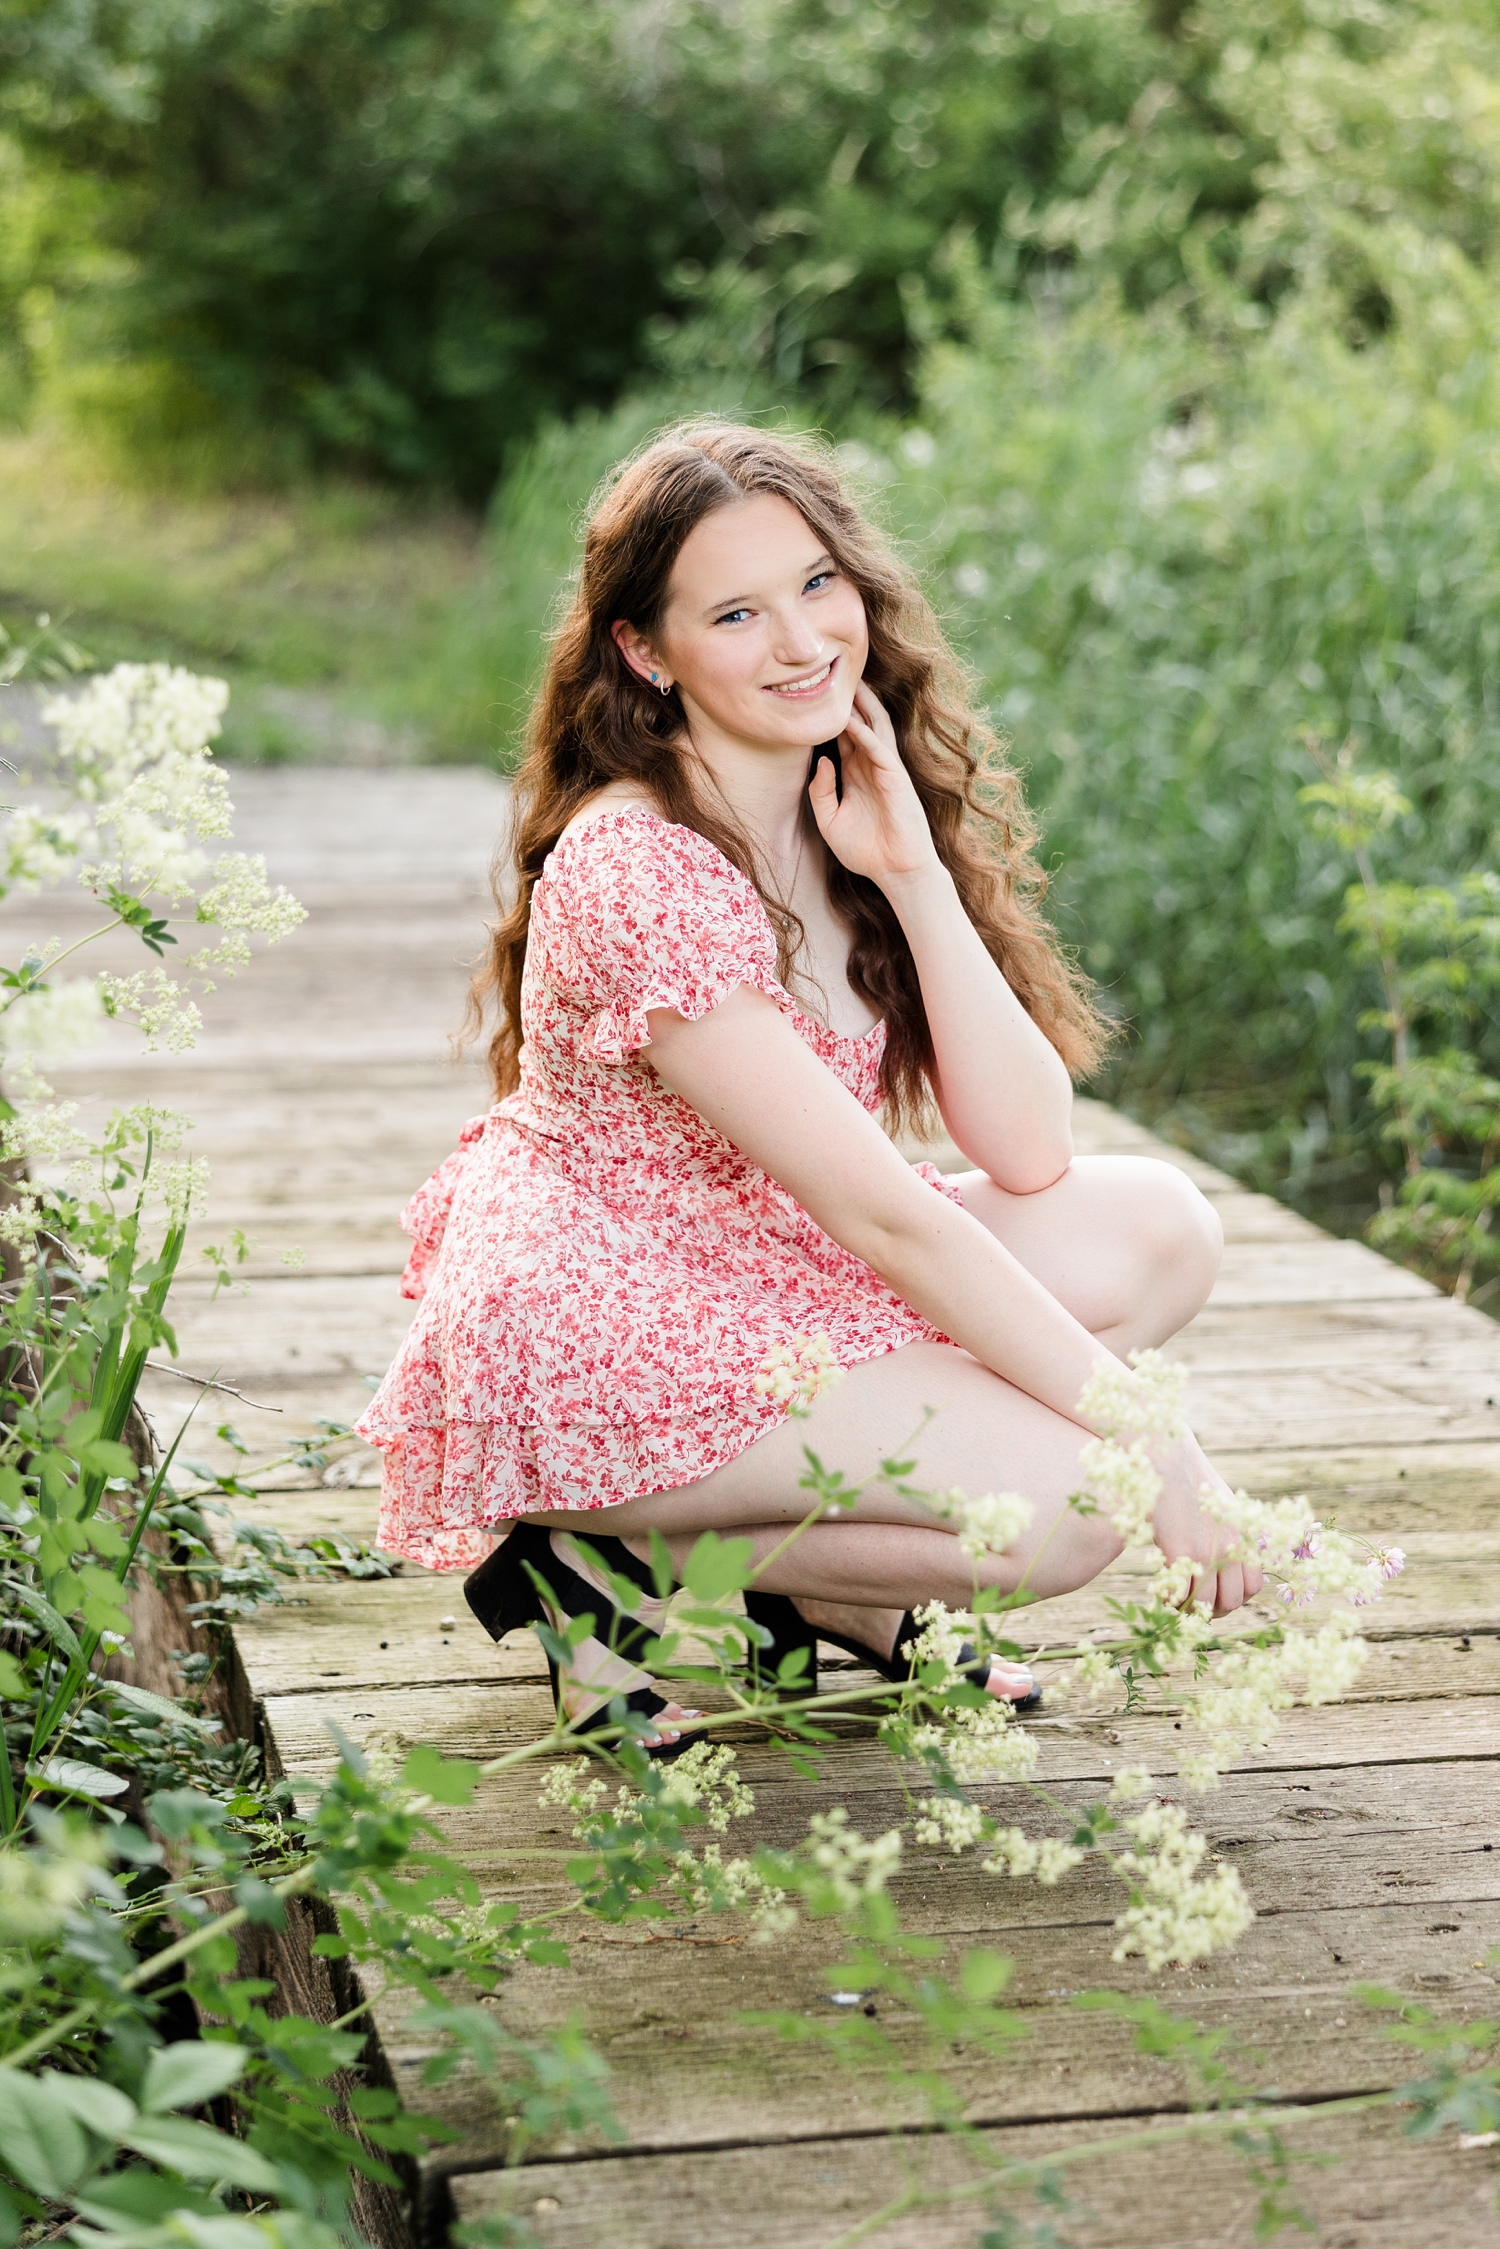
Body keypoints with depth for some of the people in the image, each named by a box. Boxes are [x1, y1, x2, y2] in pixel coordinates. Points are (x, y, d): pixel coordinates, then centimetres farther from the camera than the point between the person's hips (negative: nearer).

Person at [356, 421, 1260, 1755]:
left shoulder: (855, 814, 2)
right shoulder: (638, 873, -24)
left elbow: (1028, 1154, -6)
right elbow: (882, 1215, -25)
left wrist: (915, 875, -15)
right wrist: (1147, 1440, -23)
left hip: (761, 1274, 8)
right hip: (591, 1344, -8)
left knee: (1158, 1230, -6)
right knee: (1062, 1501, -21)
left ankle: (816, 1583, 2)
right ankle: (604, 1561, -4)